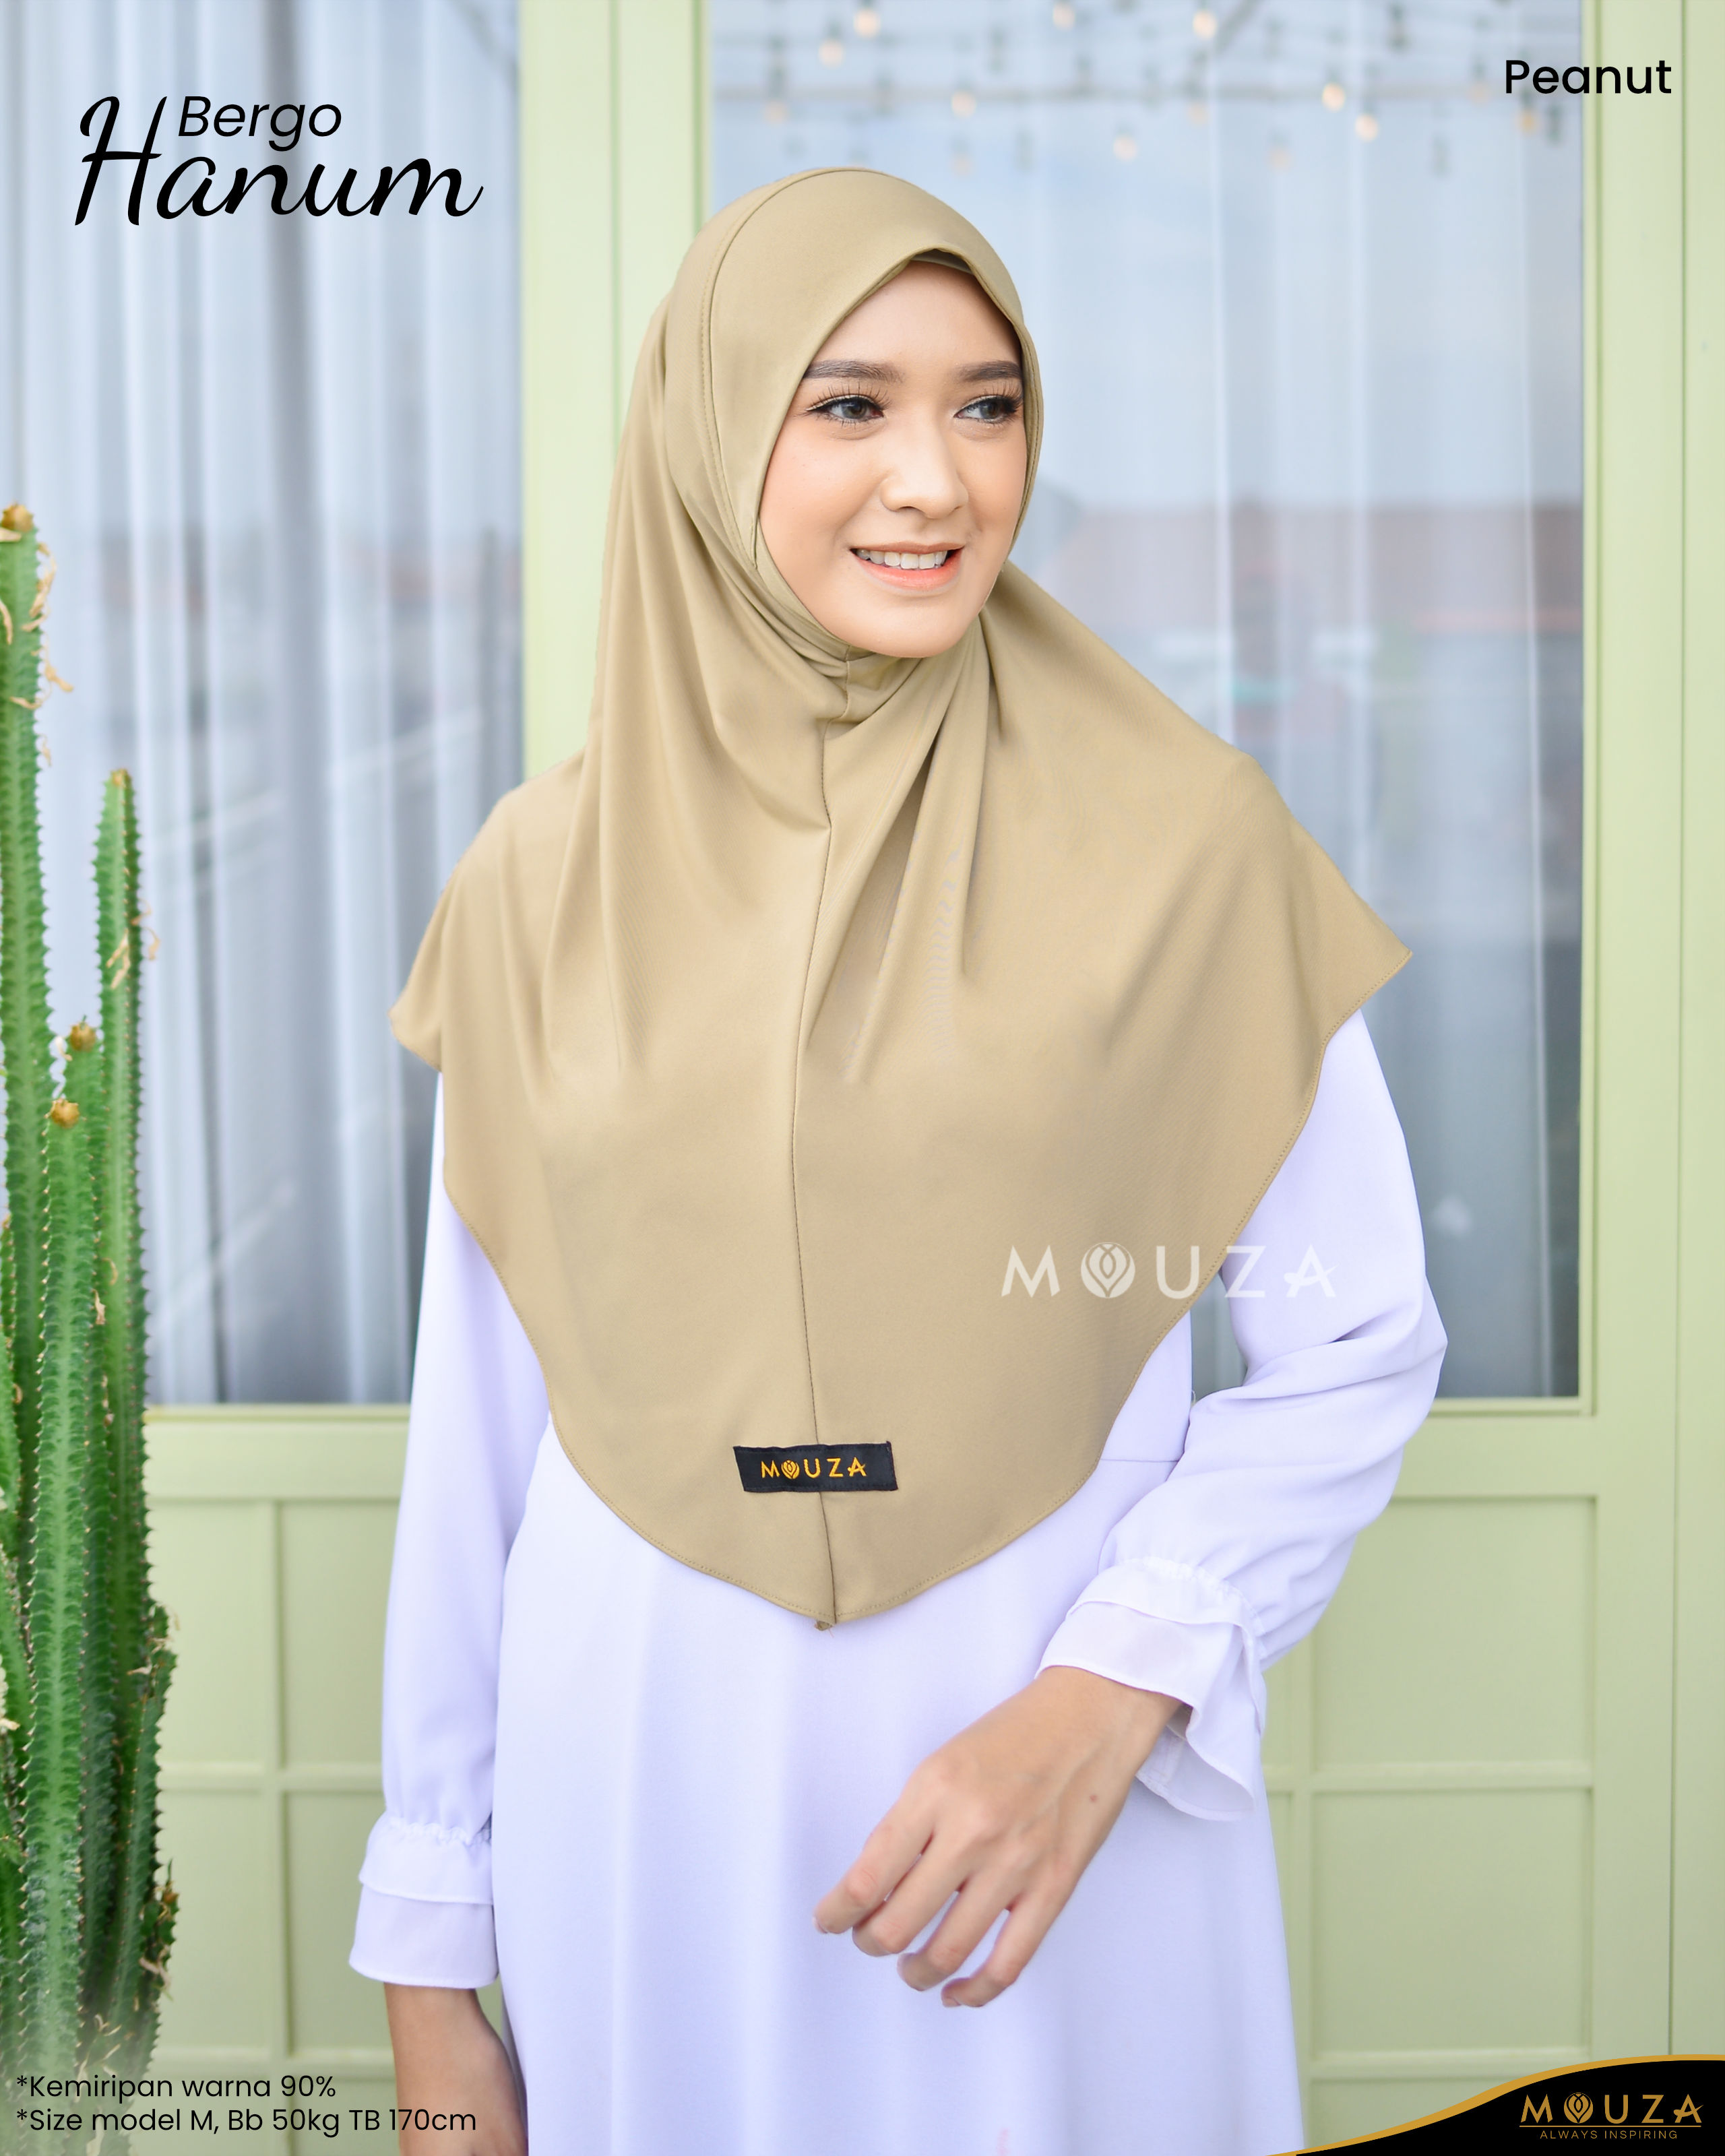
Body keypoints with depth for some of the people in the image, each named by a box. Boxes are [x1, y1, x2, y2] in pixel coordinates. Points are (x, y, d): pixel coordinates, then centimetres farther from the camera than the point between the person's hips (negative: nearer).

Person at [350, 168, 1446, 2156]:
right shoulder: (545, 882, -1)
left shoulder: (1182, 837, -6)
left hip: (1072, 1781, -1)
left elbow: (1357, 1347, -3)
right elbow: (478, 1426, 3)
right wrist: (430, 1958, 5)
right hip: (642, 1799, 2)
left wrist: (1106, 1697, -18)